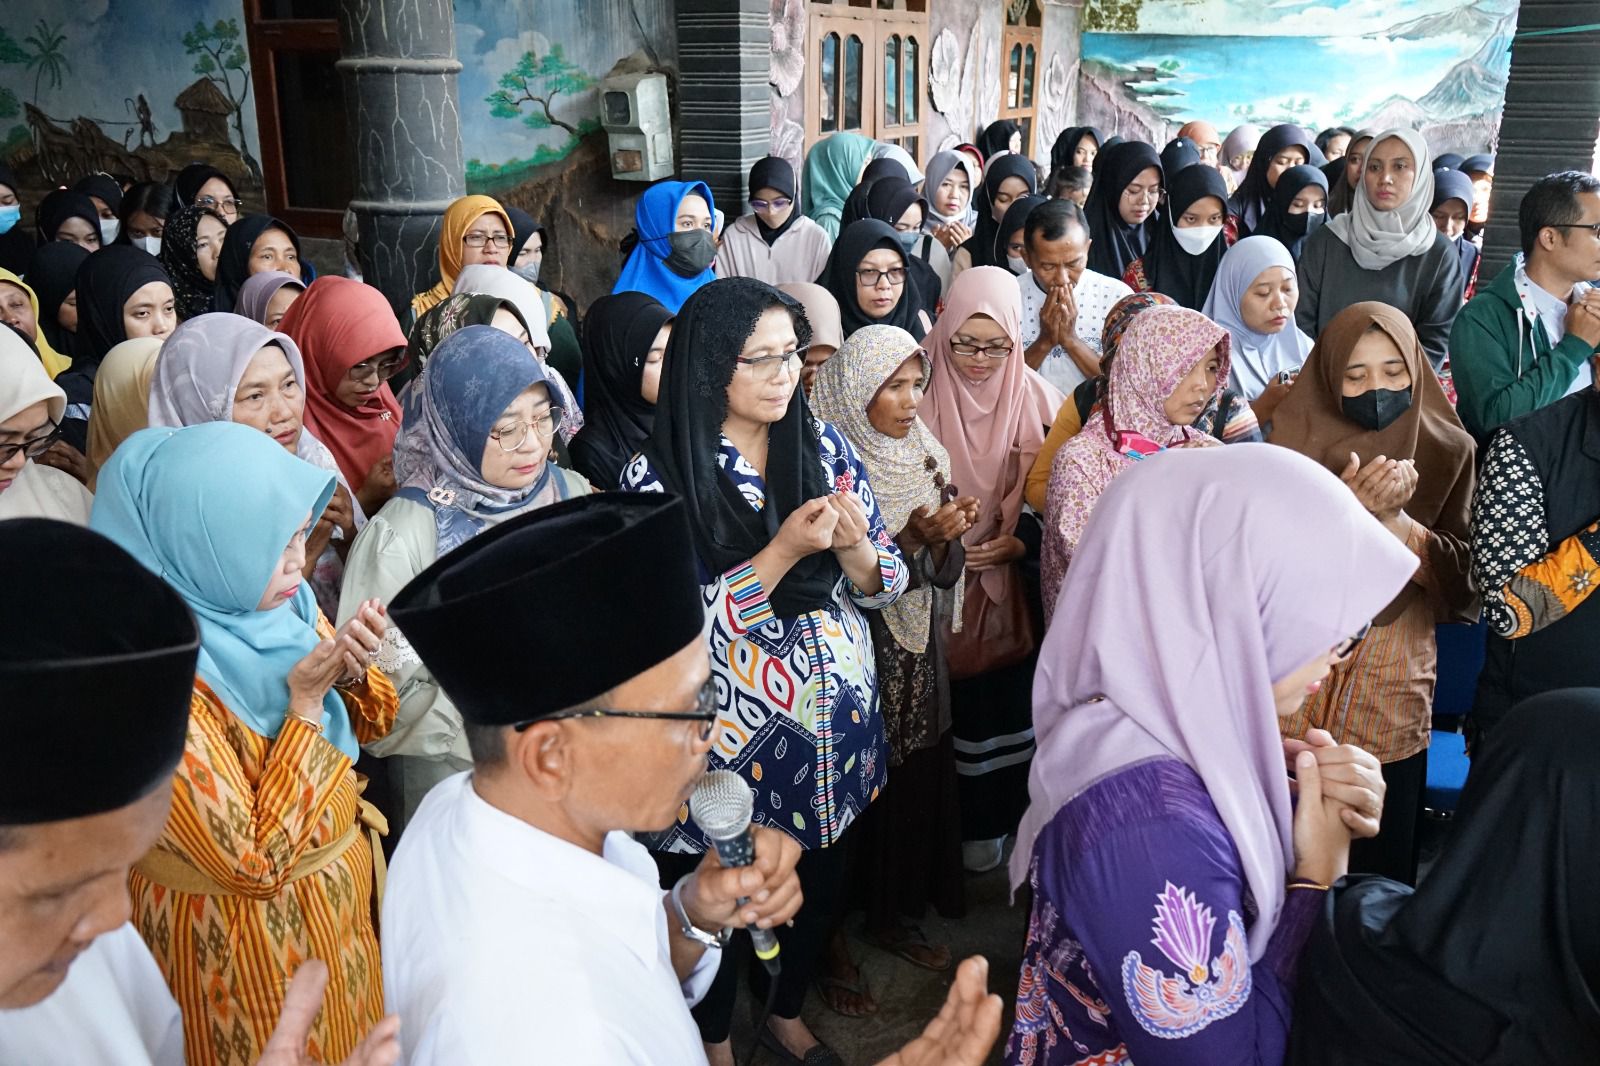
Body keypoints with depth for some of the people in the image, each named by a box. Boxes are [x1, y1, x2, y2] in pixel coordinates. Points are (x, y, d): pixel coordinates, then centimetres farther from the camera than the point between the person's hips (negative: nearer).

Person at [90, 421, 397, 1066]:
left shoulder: (277, 599, -9)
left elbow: (365, 724, 5)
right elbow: (255, 863, -26)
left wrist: (353, 673, -16)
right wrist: (305, 703, -27)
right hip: (242, 929, -6)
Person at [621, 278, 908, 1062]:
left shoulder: (823, 447, -2)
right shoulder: (661, 475, -14)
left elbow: (885, 583, 1)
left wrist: (855, 547, -21)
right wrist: (784, 551, -27)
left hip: (836, 725, 5)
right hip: (731, 735, -4)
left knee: (821, 881, 21)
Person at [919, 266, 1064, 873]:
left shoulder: (1035, 399, -4)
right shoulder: (925, 394, -7)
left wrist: (1017, 543, -14)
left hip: (1012, 582, 1)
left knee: (1010, 701, 9)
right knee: (960, 703, 6)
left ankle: (1010, 811, 30)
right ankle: (972, 823, 25)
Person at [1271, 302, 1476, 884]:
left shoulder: (1447, 451, 1)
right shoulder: (1298, 441, -3)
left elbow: (1463, 580, -4)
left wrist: (1395, 518, -21)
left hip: (1393, 698, 1)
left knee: (1381, 868, 11)